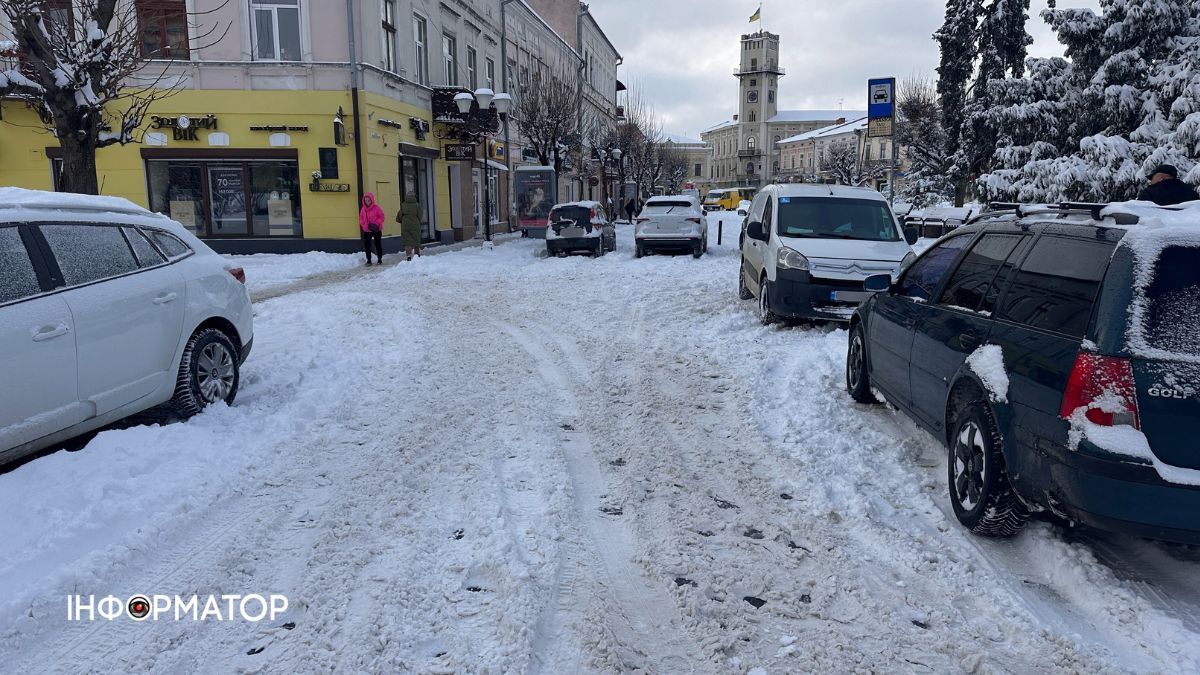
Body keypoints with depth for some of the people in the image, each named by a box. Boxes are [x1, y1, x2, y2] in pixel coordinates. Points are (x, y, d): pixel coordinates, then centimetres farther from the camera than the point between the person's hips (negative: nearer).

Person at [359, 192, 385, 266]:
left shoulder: (376, 208, -9)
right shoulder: (363, 209, 3)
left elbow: (382, 217, -8)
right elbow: (361, 218, 9)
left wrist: (376, 223, -19)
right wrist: (364, 224, -10)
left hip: (377, 230, -3)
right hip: (367, 230, 3)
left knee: (378, 244, 7)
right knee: (367, 245, 2)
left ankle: (380, 259, 19)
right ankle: (368, 260, 12)